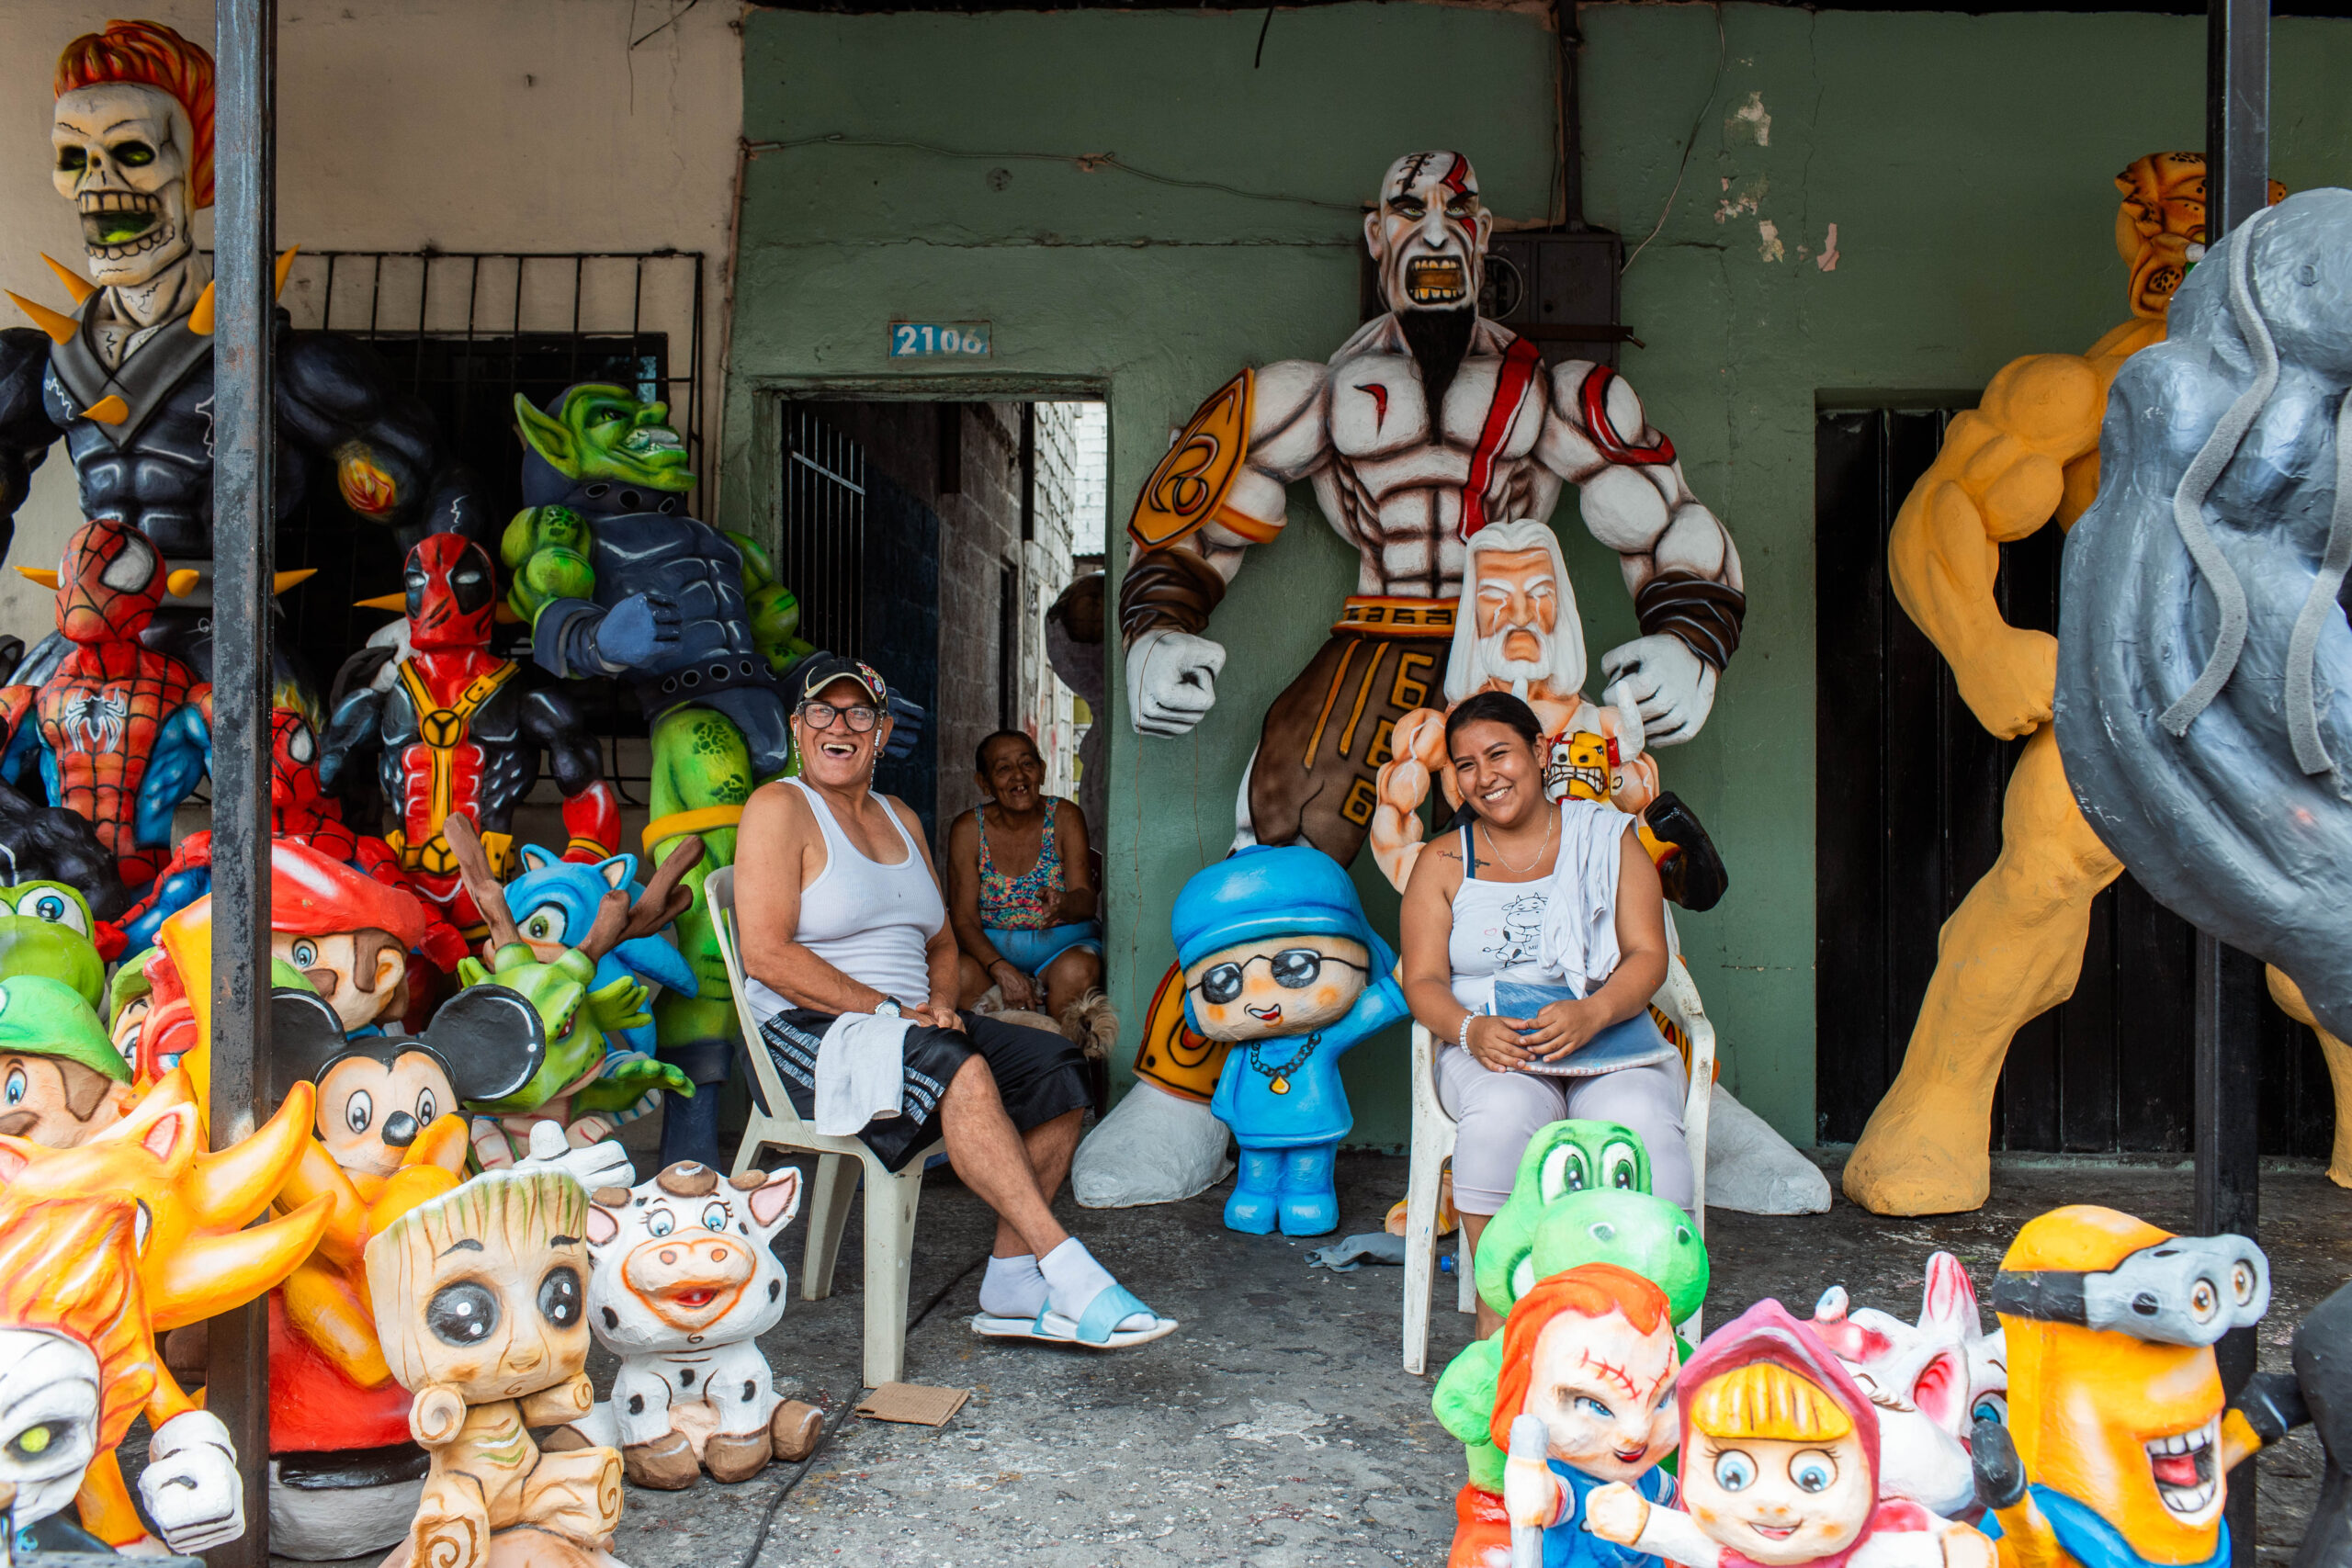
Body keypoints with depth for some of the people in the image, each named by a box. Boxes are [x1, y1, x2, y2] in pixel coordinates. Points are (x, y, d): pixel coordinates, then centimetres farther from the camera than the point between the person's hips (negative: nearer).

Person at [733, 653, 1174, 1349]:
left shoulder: (901, 820, 19)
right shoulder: (779, 808, -4)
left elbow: (940, 941, 23)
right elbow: (766, 956, -15)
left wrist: (939, 1005, 0)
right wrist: (892, 1011, -17)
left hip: (909, 1025, 8)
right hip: (810, 1034, -7)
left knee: (1058, 1068, -14)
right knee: (962, 1072, -34)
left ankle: (1012, 1283, -16)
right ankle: (1065, 1270, -34)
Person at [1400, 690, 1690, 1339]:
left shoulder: (1608, 836, 11)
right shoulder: (1443, 863, 13)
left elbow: (1647, 956, 2)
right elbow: (1423, 981, 4)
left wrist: (1591, 1013, -19)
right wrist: (1470, 1029, -19)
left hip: (1610, 1041, 0)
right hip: (1491, 1046, 0)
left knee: (1642, 1122, -33)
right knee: (1504, 1114, -35)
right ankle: (1494, 1318, -28)